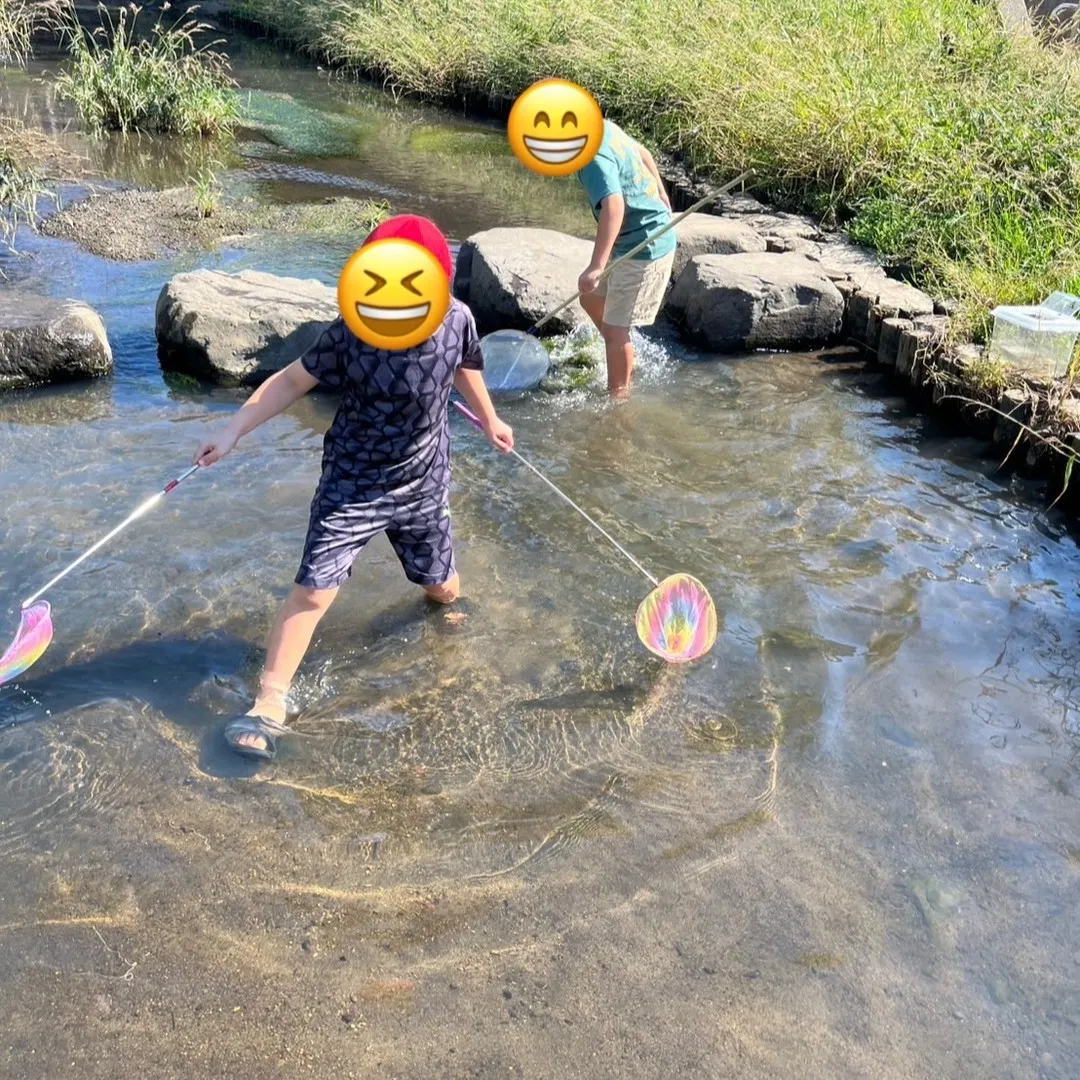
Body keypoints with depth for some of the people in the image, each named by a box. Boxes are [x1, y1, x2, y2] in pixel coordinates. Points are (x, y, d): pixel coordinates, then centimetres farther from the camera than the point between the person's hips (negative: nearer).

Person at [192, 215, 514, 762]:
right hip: (352, 486, -2)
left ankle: (444, 604, 57)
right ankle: (269, 706, 0)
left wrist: (489, 419, 25)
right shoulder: (351, 331, -22)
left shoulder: (457, 321, -15)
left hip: (424, 486, 3)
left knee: (441, 586, 18)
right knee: (312, 590, -10)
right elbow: (292, 381, -13)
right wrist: (233, 431, -19)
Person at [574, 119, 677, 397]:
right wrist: (660, 195, 34)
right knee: (591, 299, 22)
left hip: (644, 247, -10)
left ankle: (618, 397, 9)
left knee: (614, 330, -4)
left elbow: (613, 205, -41)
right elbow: (641, 152, 20)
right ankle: (626, 364, 35)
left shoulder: (593, 155, -26)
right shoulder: (603, 126, 3)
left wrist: (597, 266, -47)